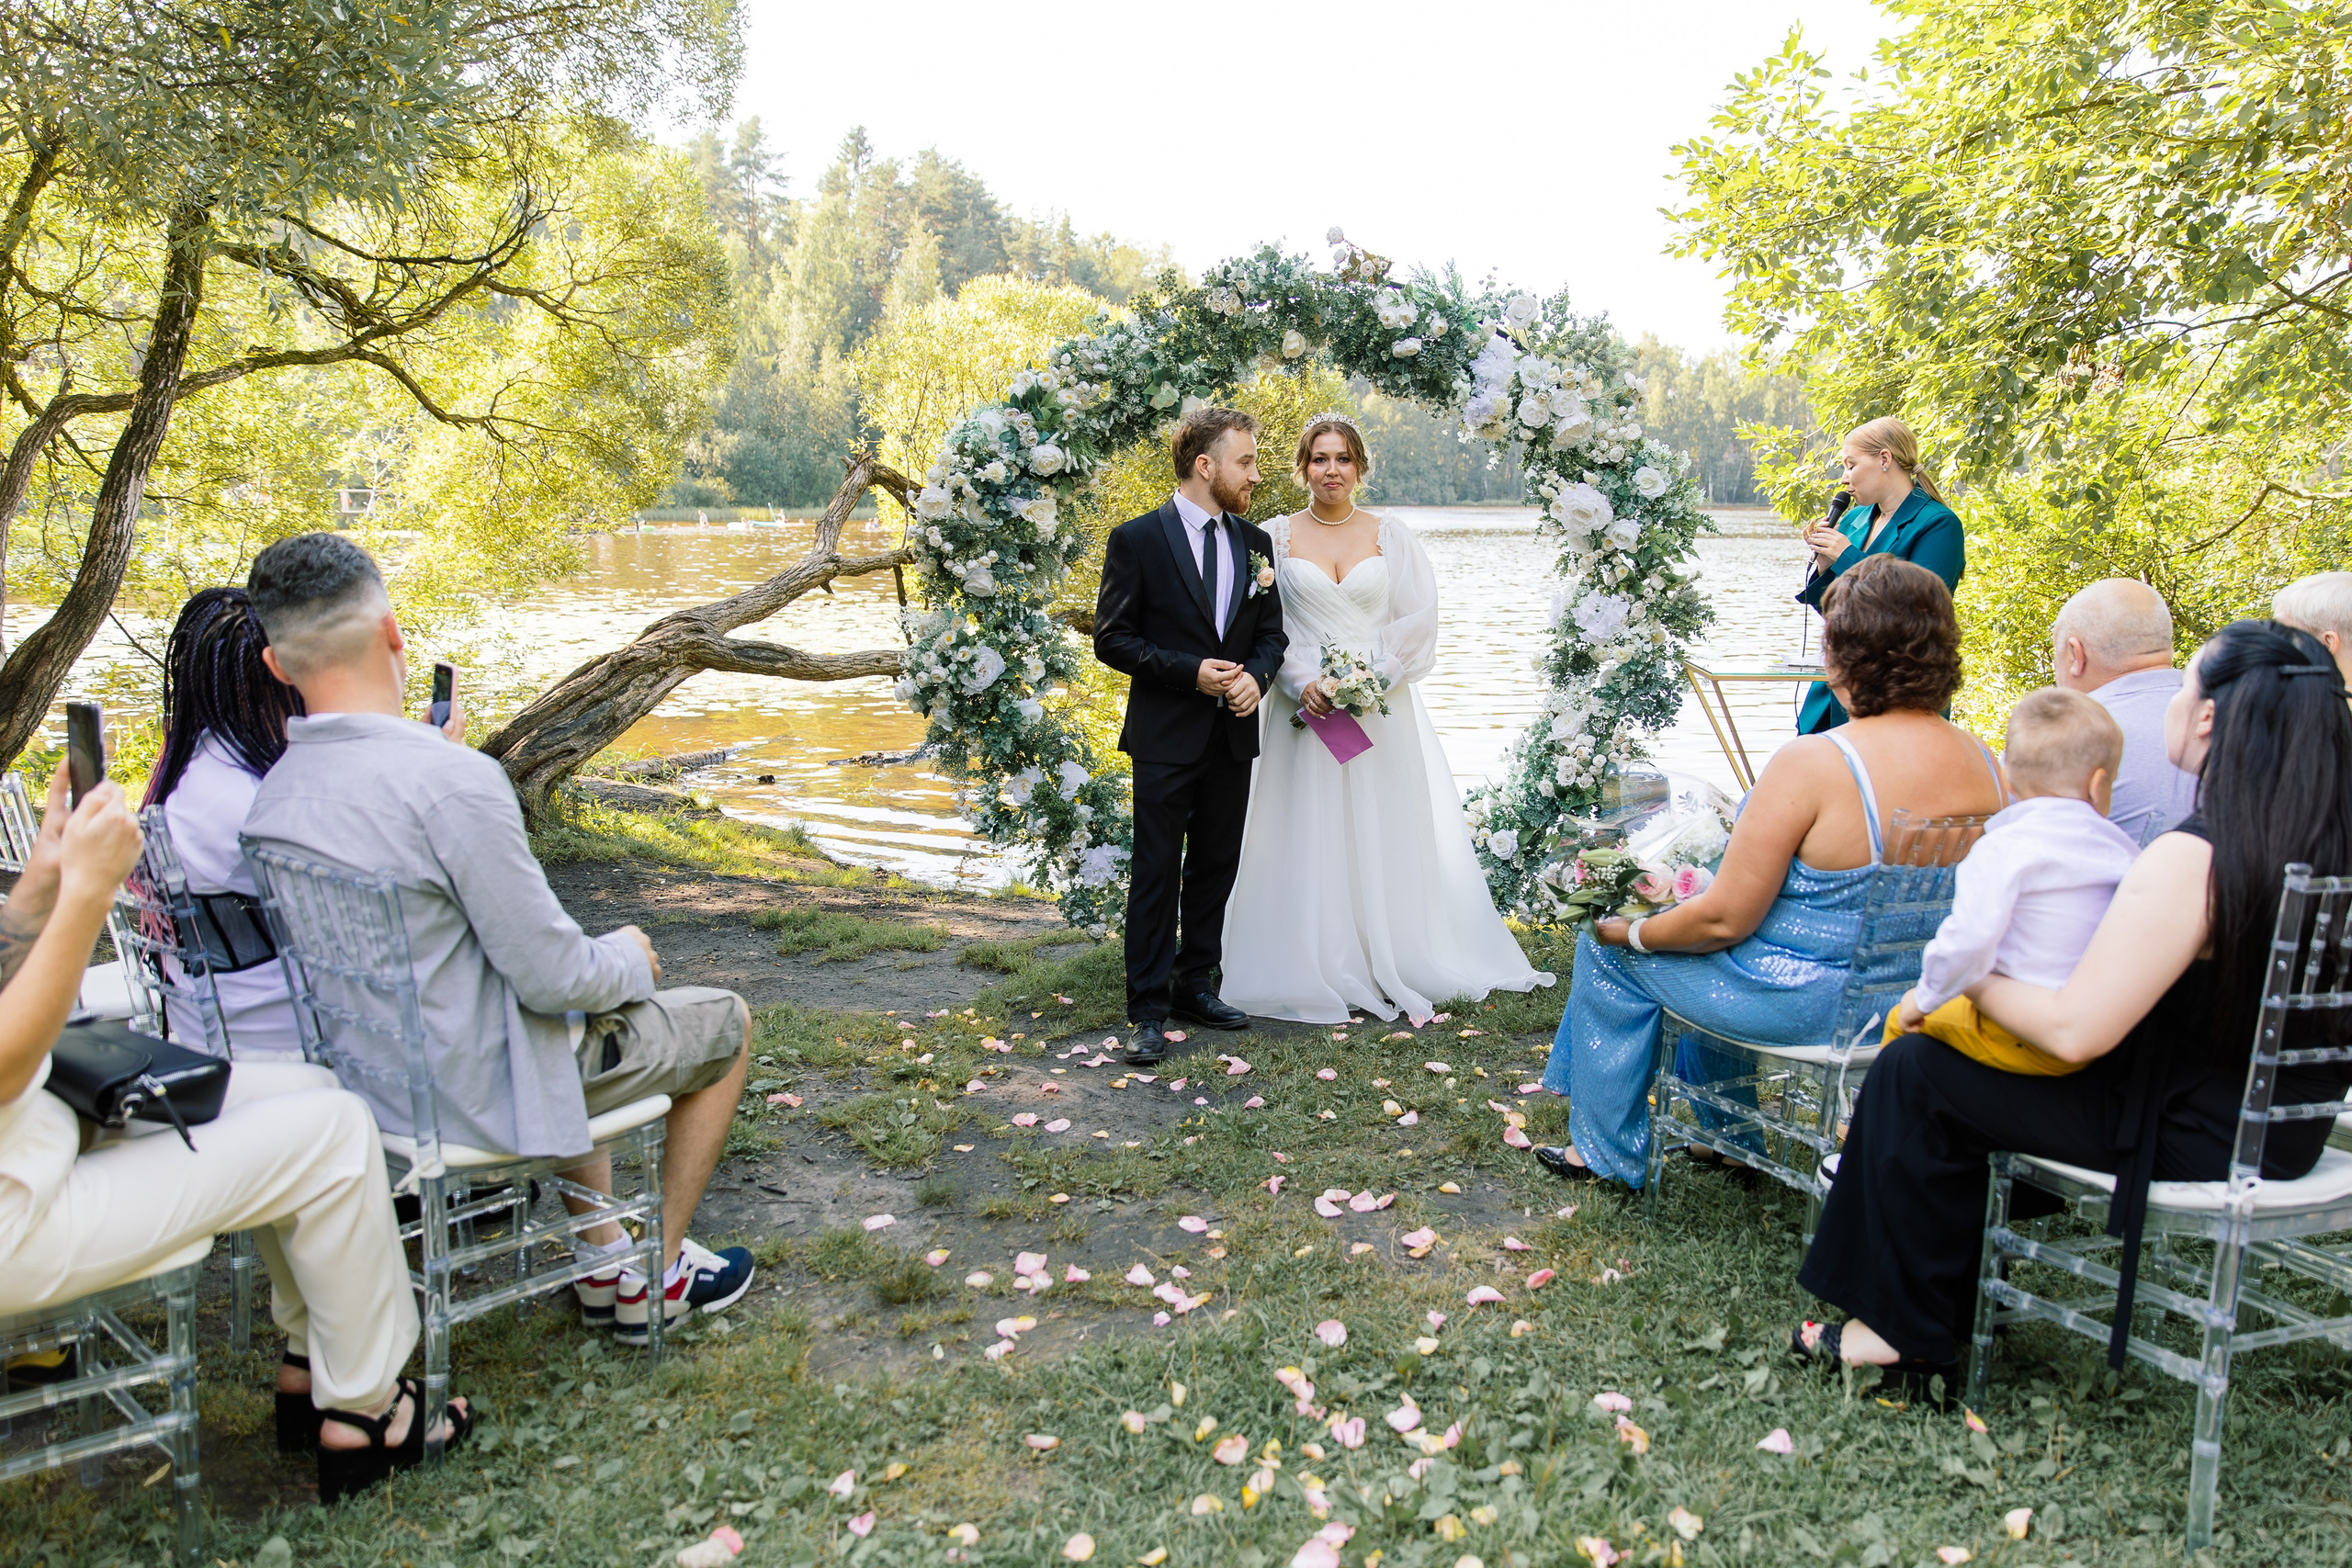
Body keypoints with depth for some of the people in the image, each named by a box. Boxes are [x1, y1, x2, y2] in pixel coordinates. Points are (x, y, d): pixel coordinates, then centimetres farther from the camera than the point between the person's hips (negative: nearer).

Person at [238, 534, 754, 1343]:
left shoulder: (270, 795, -5)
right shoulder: (454, 780, -29)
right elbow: (553, 978, -24)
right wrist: (628, 955, -2)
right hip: (477, 1092, -8)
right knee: (726, 1022, 14)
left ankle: (604, 1258, 37)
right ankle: (657, 1280, 25)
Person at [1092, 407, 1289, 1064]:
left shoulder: (1254, 543, 9)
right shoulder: (1137, 539, -7)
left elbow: (1272, 633, 13)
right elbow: (1112, 638, -8)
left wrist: (1256, 676, -9)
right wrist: (1190, 672, -18)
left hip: (1233, 737, 5)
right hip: (1165, 738, -5)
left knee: (1216, 869, 13)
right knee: (1157, 876, -1)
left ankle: (1195, 986, 26)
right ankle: (1149, 1011, 6)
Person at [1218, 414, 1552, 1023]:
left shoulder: (1391, 535, 5)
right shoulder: (1276, 537, 4)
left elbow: (1418, 620, 1)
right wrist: (1304, 685, -13)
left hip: (1381, 707, 1)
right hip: (1305, 706, 0)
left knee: (1383, 833, 5)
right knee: (1309, 833, 1)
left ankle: (1394, 967, 16)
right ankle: (1313, 969, 11)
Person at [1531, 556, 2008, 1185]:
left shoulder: (1813, 763, -27)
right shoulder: (1985, 763, -7)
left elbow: (1725, 919, -23)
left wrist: (1632, 932, -4)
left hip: (1805, 1005, -7)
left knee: (1609, 950, 14)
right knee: (1715, 956, 33)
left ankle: (1607, 1149, 28)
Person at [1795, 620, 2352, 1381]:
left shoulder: (2190, 860, -28)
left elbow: (2076, 1030, -27)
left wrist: (1974, 981, -10)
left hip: (2193, 1135, -9)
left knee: (1913, 1074, -1)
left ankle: (1907, 1329, 12)